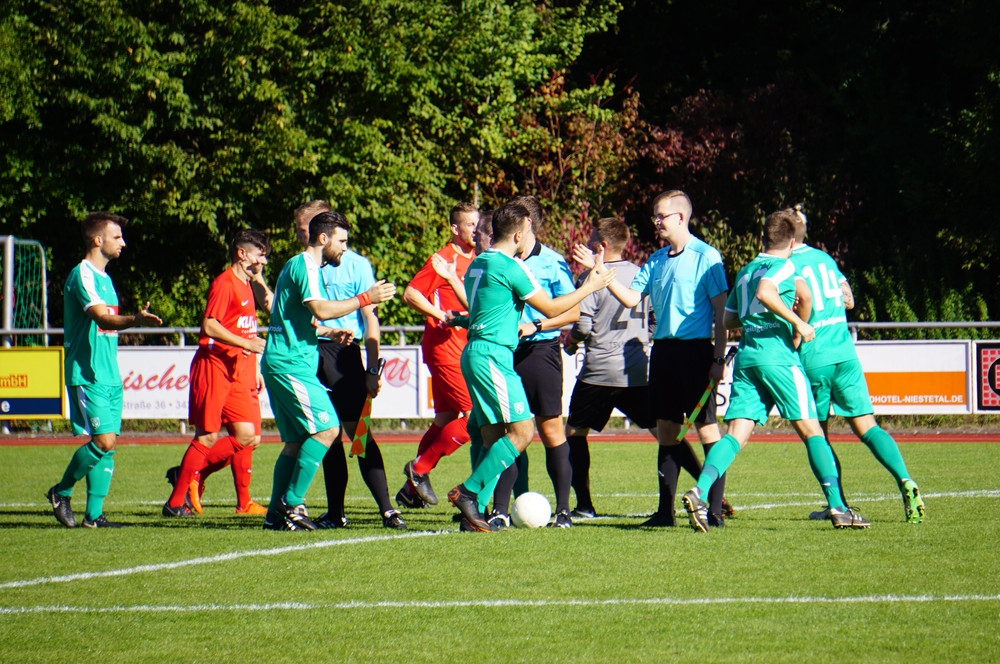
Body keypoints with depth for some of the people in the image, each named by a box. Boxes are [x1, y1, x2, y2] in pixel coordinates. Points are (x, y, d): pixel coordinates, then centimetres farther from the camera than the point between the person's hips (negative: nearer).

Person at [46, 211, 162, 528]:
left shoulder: (104, 278, 18)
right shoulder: (82, 274, -11)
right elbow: (100, 317, -26)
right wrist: (134, 320, -41)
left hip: (108, 376, 9)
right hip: (87, 375, -9)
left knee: (108, 447, 3)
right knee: (103, 440, -15)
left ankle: (93, 514, 5)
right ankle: (61, 493, 3)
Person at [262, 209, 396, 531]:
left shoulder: (301, 266, 22)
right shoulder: (304, 266, -10)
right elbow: (321, 309, -22)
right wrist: (365, 299, -18)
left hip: (281, 364, 11)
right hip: (291, 364, -11)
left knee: (296, 440, 10)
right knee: (327, 428, -13)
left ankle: (276, 513, 7)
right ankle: (291, 504, -12)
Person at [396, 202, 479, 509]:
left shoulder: (475, 260, 16)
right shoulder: (444, 259, -9)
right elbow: (410, 293, -15)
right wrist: (441, 316, -21)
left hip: (461, 350, 9)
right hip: (444, 348, -9)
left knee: (445, 420, 10)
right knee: (474, 415, -14)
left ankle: (412, 488, 17)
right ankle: (420, 469, -4)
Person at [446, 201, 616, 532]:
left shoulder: (479, 263, 17)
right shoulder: (509, 266, -11)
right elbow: (551, 308, -6)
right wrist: (591, 286, 4)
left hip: (475, 353, 10)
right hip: (493, 354, -10)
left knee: (493, 436, 8)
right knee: (521, 431, -10)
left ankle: (474, 513, 1)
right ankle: (468, 493, -13)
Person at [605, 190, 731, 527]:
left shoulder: (705, 257, -6)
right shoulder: (656, 260, 14)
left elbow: (720, 310, -7)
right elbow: (631, 297, 10)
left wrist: (719, 358, -12)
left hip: (695, 348, -7)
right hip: (663, 348, 7)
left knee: (706, 427, -5)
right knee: (666, 429, 8)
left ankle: (715, 509, -3)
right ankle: (665, 509, 12)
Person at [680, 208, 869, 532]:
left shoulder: (745, 271, 21)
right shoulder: (783, 265, 0)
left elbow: (728, 318, 24)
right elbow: (764, 292, -21)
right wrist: (797, 322, -16)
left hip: (746, 356, 6)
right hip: (777, 355, -6)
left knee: (736, 433, -1)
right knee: (811, 429, -1)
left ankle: (700, 492, -23)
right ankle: (837, 507, -6)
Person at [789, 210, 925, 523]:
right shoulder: (823, 258, 14)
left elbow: (804, 301, -20)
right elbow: (848, 300, 20)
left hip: (813, 359, -5)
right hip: (845, 353, 5)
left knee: (817, 435, 10)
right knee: (866, 426, 2)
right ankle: (904, 480, -19)